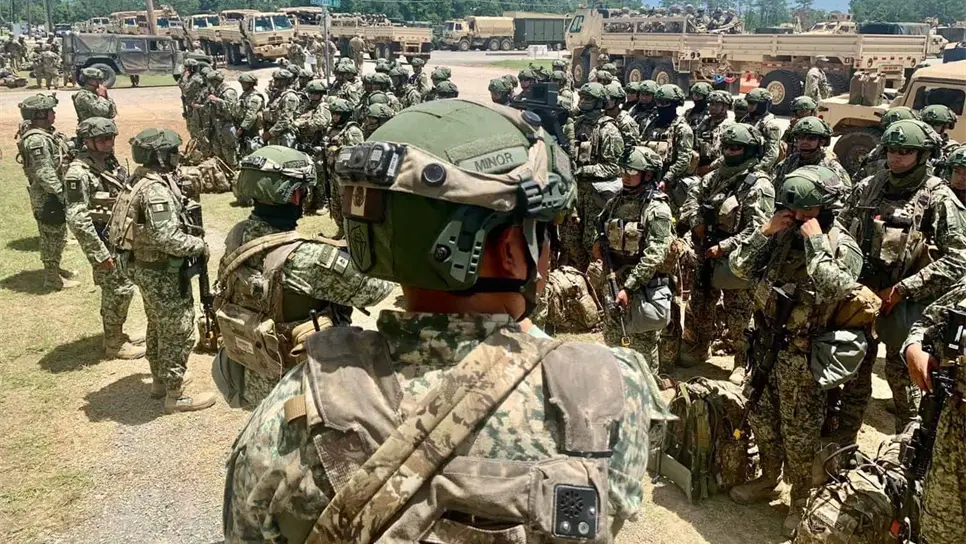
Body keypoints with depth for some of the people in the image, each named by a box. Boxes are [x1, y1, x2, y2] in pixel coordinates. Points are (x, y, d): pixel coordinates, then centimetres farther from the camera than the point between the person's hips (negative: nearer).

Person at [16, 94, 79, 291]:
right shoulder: (36, 140, -23)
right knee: (52, 237, 0)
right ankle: (52, 279, 9)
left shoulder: (46, 133, 9)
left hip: (54, 195, 10)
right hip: (48, 198, -10)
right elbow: (45, 174, -26)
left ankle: (55, 269, 36)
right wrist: (63, 196, -23)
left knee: (57, 235, 21)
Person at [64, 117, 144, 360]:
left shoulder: (111, 162, 7)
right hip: (105, 242, -8)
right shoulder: (79, 172, -20)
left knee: (117, 289, 17)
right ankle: (113, 344, 12)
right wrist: (100, 253, -23)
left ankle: (116, 334, 32)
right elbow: (77, 218, -24)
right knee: (119, 290, -2)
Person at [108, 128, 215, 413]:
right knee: (179, 332, 1)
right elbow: (166, 237, -31)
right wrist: (199, 245, -17)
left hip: (145, 268, 10)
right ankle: (176, 395, 11)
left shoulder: (141, 181, 7)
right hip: (163, 273, -10)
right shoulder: (156, 189, -25)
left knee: (158, 326, 23)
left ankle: (160, 381, 38)